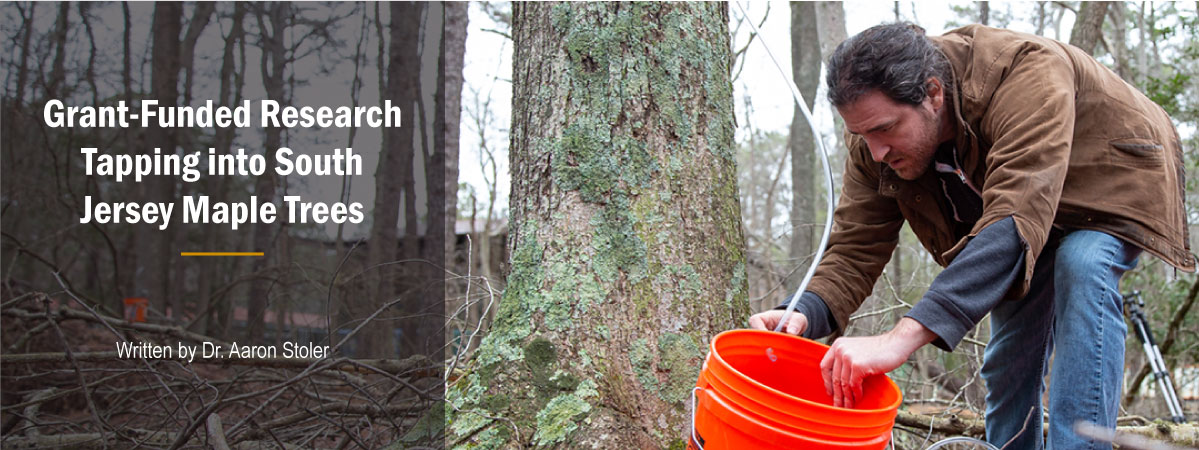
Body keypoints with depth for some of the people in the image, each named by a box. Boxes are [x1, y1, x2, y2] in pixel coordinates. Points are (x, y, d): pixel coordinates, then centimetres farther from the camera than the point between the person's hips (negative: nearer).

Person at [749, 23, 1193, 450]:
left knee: (1082, 265, -34)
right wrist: (806, 313, -43)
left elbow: (1014, 220, -54)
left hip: (1111, 182, -6)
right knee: (1009, 360, 2)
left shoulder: (1026, 75, -43)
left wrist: (904, 337, -64)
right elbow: (856, 247, -19)